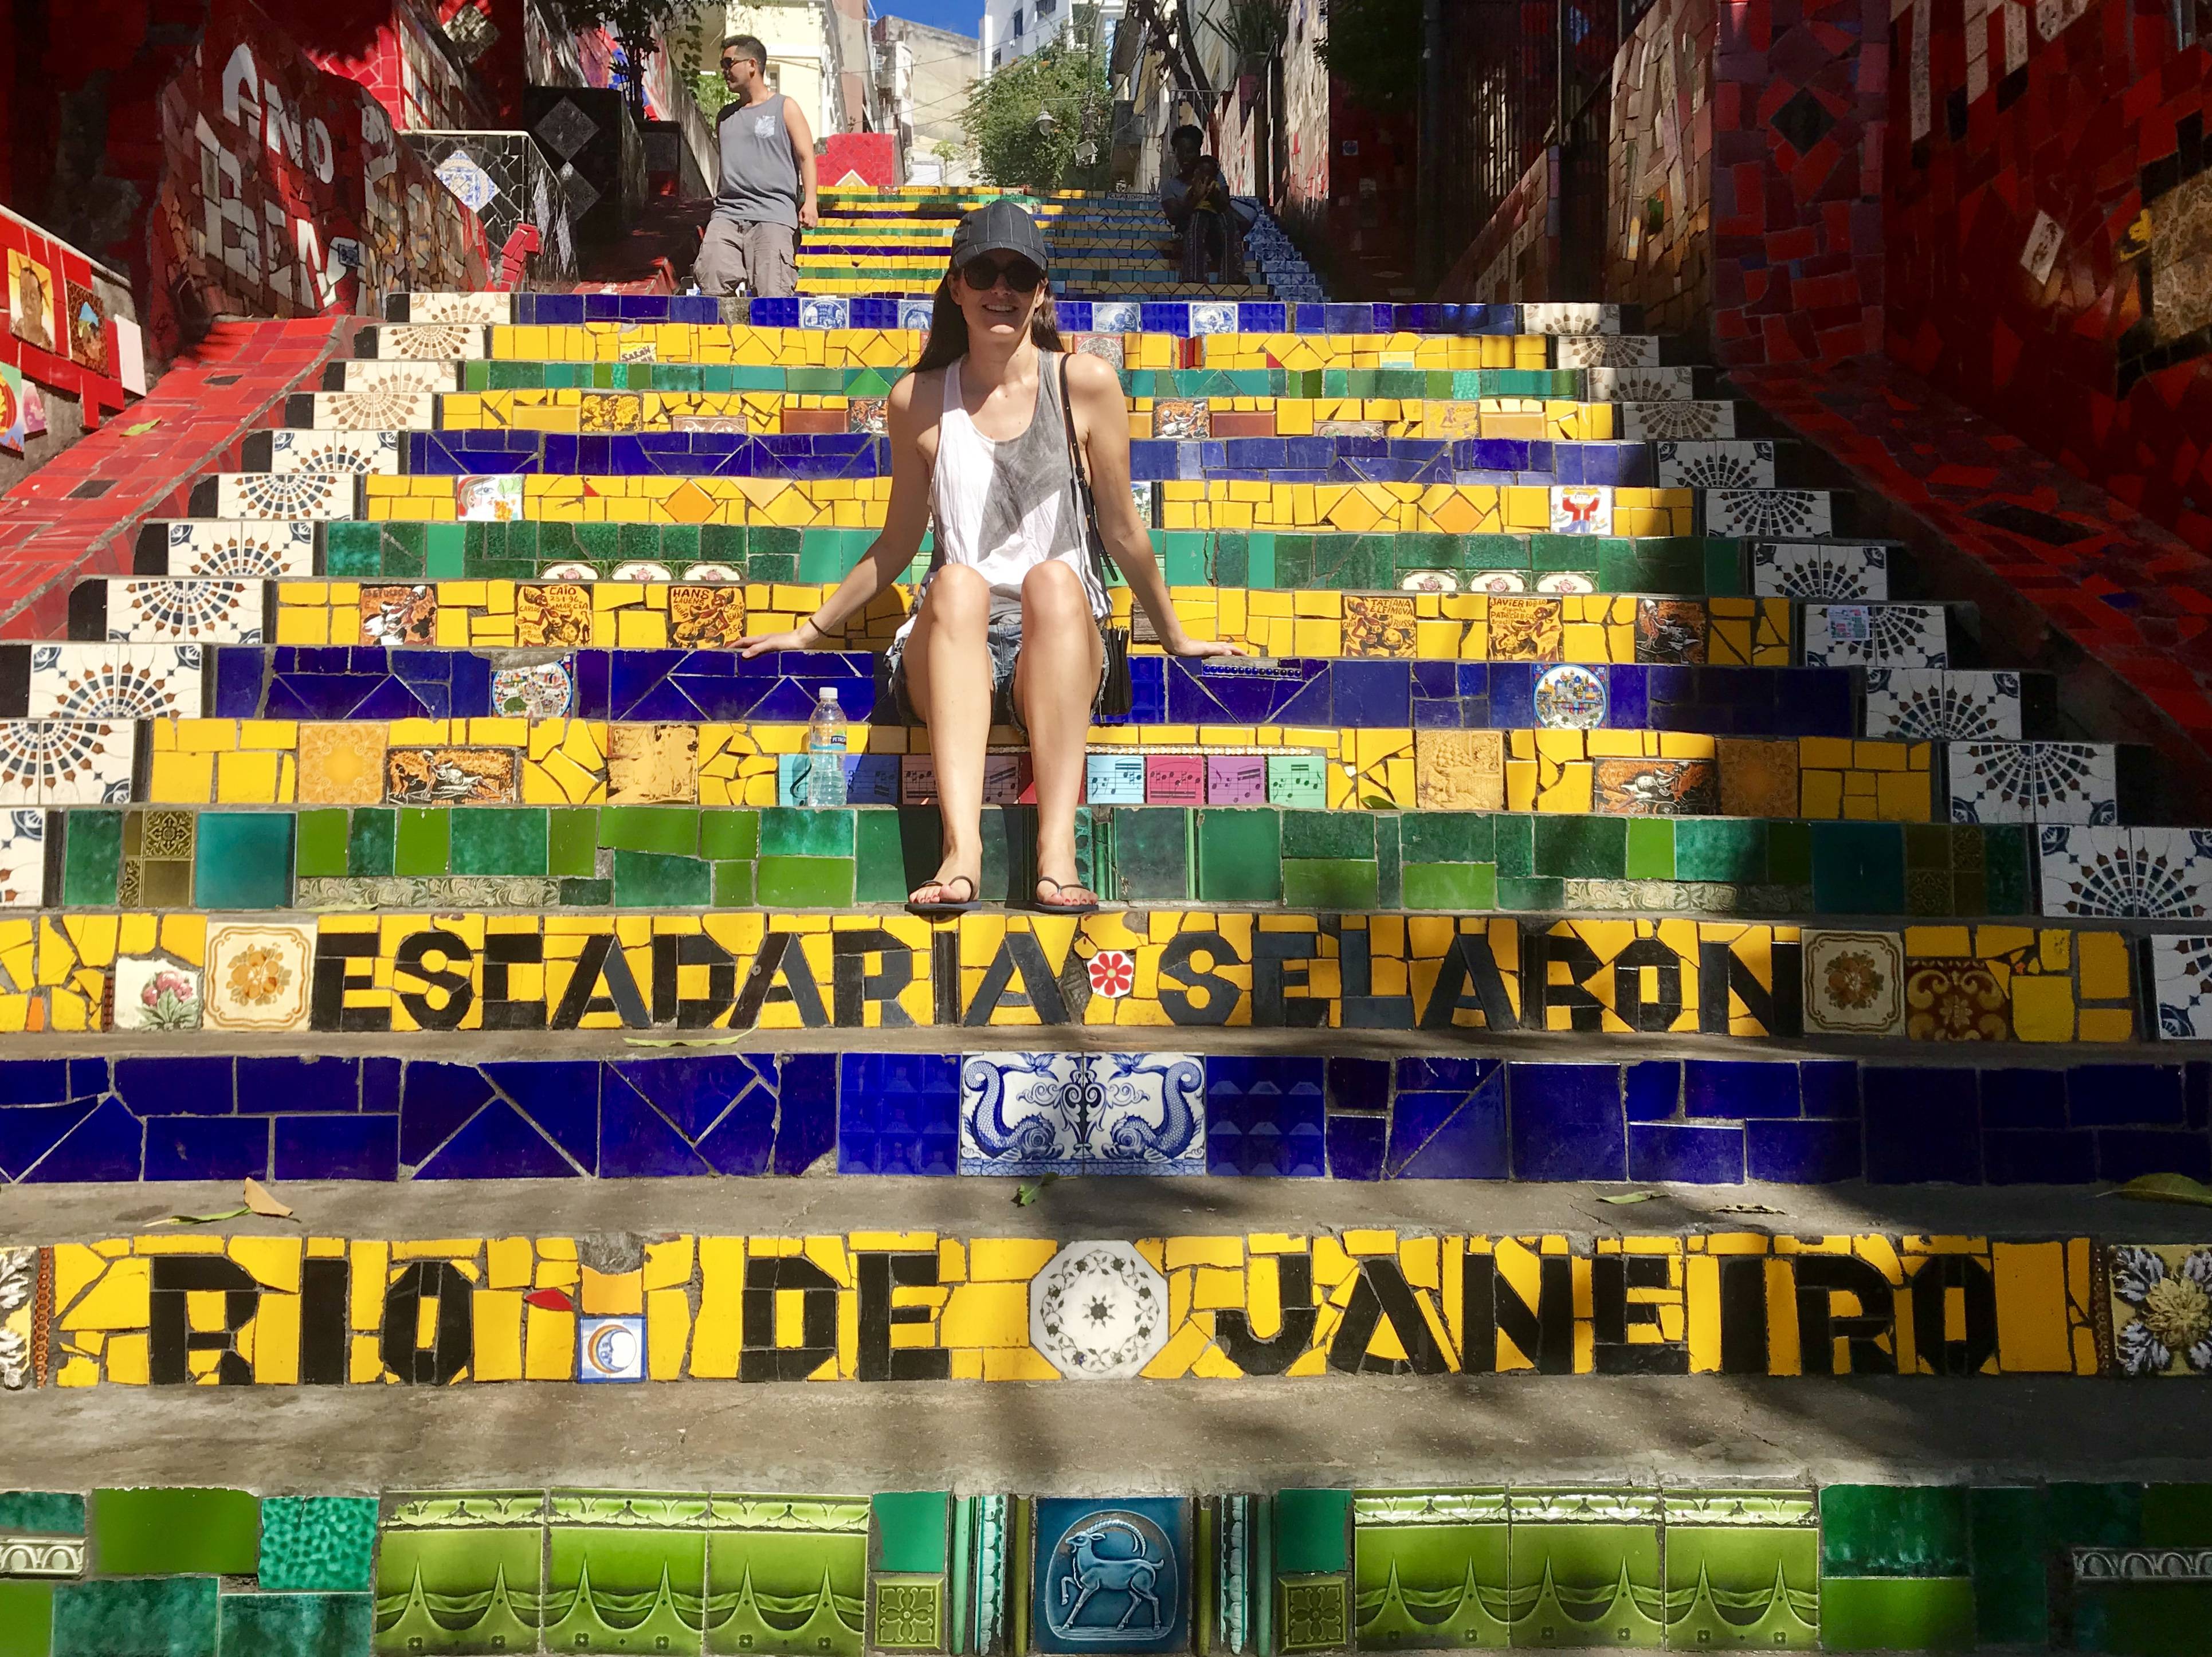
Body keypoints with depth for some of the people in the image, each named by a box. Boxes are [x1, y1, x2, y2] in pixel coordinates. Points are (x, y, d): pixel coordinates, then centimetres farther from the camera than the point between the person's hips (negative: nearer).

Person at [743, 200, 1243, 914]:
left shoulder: (1084, 383, 4)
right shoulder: (918, 399, 8)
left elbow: (1121, 527, 11)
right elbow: (898, 542, 18)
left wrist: (1175, 636, 18)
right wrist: (814, 630, 22)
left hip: (1057, 643, -1)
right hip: (950, 650, 1)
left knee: (1054, 577, -33)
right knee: (957, 582, -33)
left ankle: (1057, 849, -44)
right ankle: (961, 848, -47)